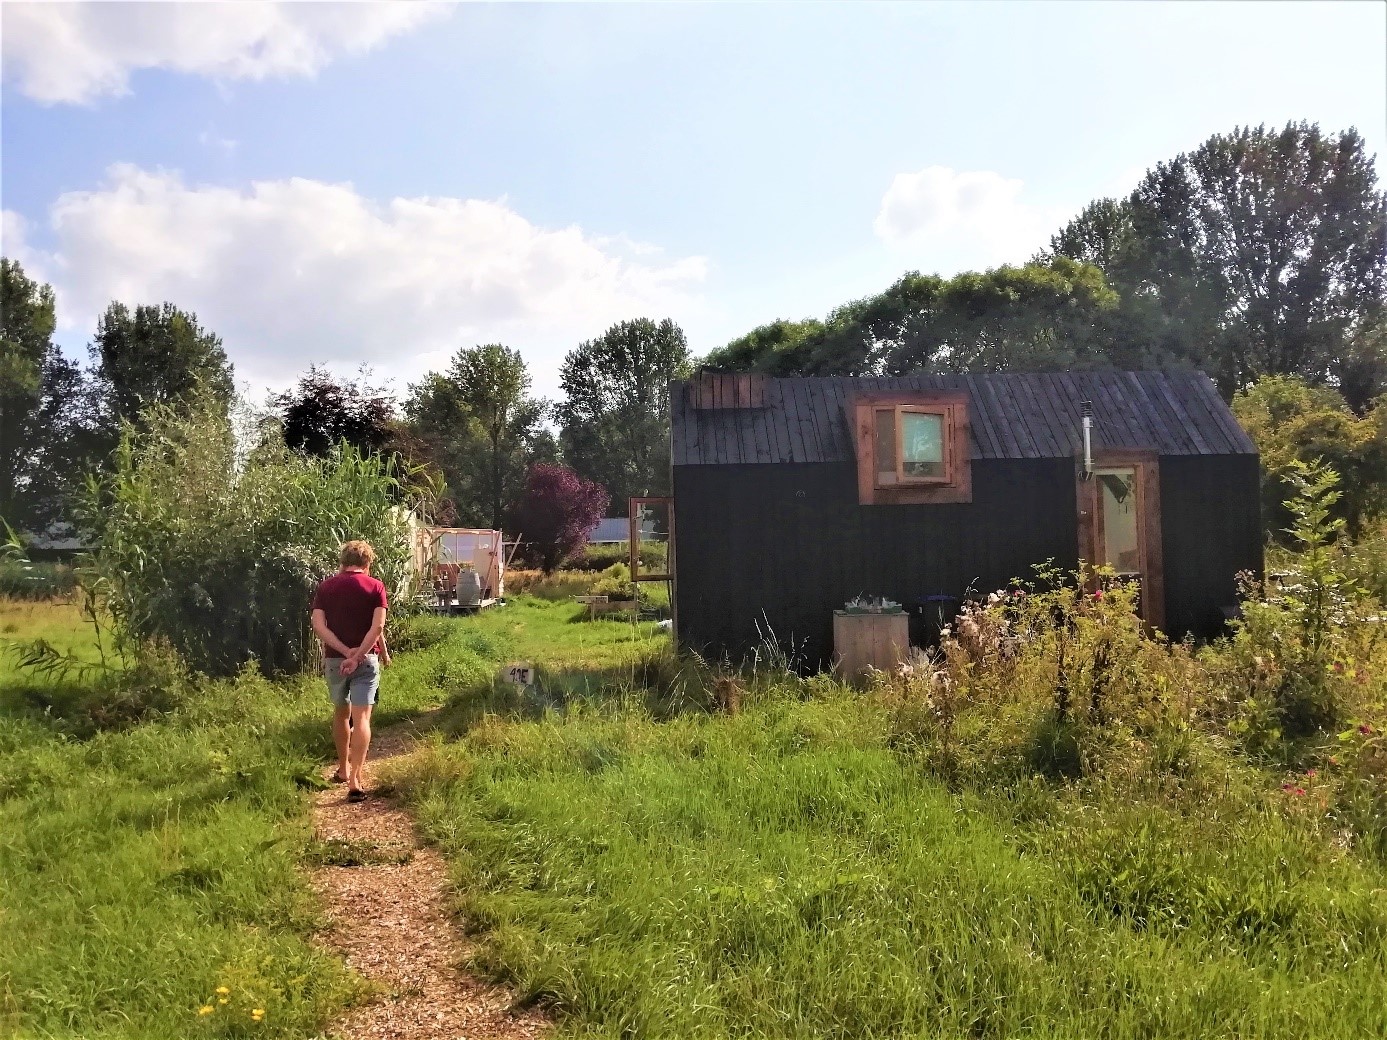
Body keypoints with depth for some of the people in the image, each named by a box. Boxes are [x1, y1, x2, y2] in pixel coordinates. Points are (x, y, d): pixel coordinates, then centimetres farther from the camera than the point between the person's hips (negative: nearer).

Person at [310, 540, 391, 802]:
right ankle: (355, 780, -15)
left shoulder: (325, 586, 5)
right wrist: (357, 656, -11)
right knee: (361, 718, -5)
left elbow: (318, 625, -7)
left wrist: (345, 651, -11)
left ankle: (343, 769, 35)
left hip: (334, 660, 3)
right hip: (366, 659, -3)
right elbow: (377, 626, -14)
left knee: (341, 713, 22)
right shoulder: (375, 586, -2)